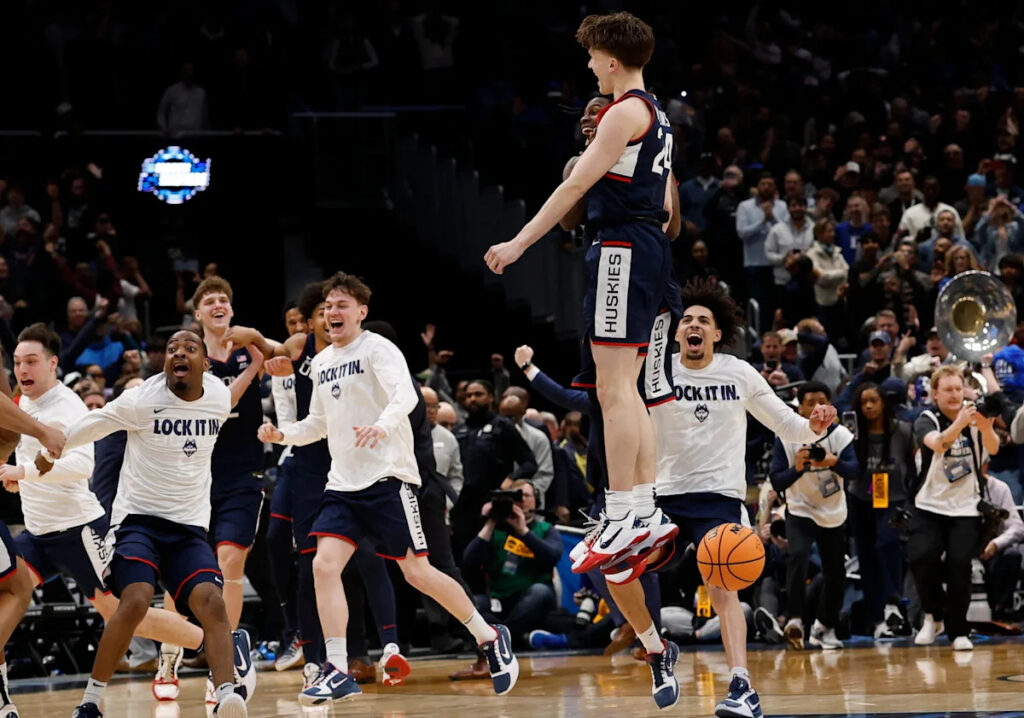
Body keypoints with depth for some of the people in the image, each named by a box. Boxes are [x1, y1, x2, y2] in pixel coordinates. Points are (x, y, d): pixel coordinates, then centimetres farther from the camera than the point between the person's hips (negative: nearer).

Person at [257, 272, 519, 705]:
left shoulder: (377, 349, -6)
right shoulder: (320, 364, 15)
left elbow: (405, 394, -23)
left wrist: (383, 424, -43)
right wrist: (283, 435, 8)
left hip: (388, 478, -6)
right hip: (343, 484, 7)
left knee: (416, 572, -4)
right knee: (325, 565, -12)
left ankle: (490, 639, 14)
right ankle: (337, 673, -12)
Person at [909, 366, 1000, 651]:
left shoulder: (973, 414, 0)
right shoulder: (926, 421, -7)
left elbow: (993, 449, -16)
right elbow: (937, 444, -29)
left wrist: (986, 429, -39)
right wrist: (959, 423, -48)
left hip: (966, 509, 1)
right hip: (930, 506, -1)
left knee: (959, 564, -13)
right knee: (920, 557, -19)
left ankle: (958, 630, 2)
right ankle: (933, 616, 5)